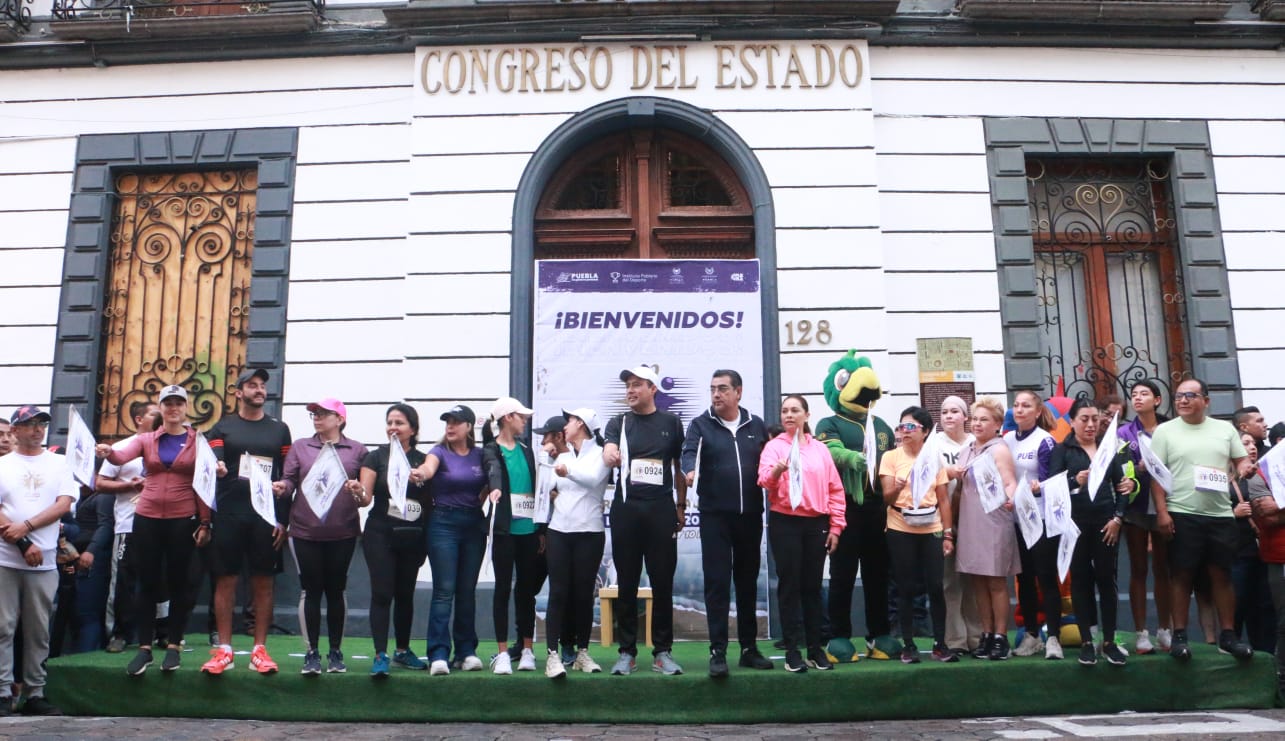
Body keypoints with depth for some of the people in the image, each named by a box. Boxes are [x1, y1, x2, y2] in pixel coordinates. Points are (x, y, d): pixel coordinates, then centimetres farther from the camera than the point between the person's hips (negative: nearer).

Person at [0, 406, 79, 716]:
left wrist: (26, 526, -13)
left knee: (38, 631, 5)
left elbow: (64, 505, -1)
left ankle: (35, 694, 12)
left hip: (43, 563, 1)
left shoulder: (59, 463, 9)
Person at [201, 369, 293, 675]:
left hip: (266, 516, 1)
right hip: (229, 515, 0)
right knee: (225, 580, 3)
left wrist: (283, 519, 2)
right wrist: (216, 467, -29)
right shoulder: (223, 426, 8)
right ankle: (223, 650, 11)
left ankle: (260, 650, 9)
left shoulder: (279, 429, 10)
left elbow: (287, 476, 8)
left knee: (263, 582, 3)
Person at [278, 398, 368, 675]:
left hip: (342, 532, -1)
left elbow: (368, 492, 5)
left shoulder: (357, 450, 7)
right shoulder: (300, 447, 12)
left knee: (336, 590, 7)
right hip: (305, 531, 1)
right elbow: (289, 480, 4)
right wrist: (282, 486, -17)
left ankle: (336, 652, 18)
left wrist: (359, 491, -17)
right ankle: (312, 653, 13)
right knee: (310, 590, 3)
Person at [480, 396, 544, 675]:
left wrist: (542, 529, 13)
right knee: (503, 587, -1)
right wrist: (495, 489, -46)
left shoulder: (526, 450, 16)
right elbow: (493, 471, -23)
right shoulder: (491, 450, -1)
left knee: (527, 588, 8)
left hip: (529, 528, 5)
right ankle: (502, 653, 4)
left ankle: (527, 650, 15)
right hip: (505, 528, -5)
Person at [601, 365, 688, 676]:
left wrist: (681, 505, 8)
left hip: (661, 510, 0)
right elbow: (608, 451, -12)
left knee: (663, 583, 2)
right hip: (626, 509, 0)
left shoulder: (671, 423, 9)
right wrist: (610, 456, -36)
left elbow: (680, 467, 12)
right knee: (627, 583, 4)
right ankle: (627, 652, 12)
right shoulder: (618, 423, 8)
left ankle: (662, 651, 11)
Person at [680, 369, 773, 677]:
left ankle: (749, 648, 21)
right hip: (715, 516, -3)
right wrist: (690, 470, -36)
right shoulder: (700, 425, 1)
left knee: (748, 582, 11)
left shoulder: (756, 425, 10)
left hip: (750, 515, 3)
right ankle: (718, 651, 1)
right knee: (717, 583, -4)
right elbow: (689, 452, -16)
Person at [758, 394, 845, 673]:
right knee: (789, 585, 0)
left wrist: (836, 526, 4)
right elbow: (764, 480, -14)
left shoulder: (820, 448, 10)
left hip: (816, 524, 3)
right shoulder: (774, 446, 2)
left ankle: (815, 649, 16)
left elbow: (835, 489, 10)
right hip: (785, 523, -3)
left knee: (813, 586, 9)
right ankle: (792, 651, 5)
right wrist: (777, 470, -36)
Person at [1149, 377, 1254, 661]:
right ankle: (1179, 635, 9)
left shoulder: (1225, 429, 9)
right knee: (1182, 575, 1)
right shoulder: (1165, 431, 1)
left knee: (1222, 574, 8)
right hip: (1182, 515, -2)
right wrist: (1162, 512, -11)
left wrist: (1244, 467, -11)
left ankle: (1228, 635, 18)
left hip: (1220, 514, 3)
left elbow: (1242, 460, 14)